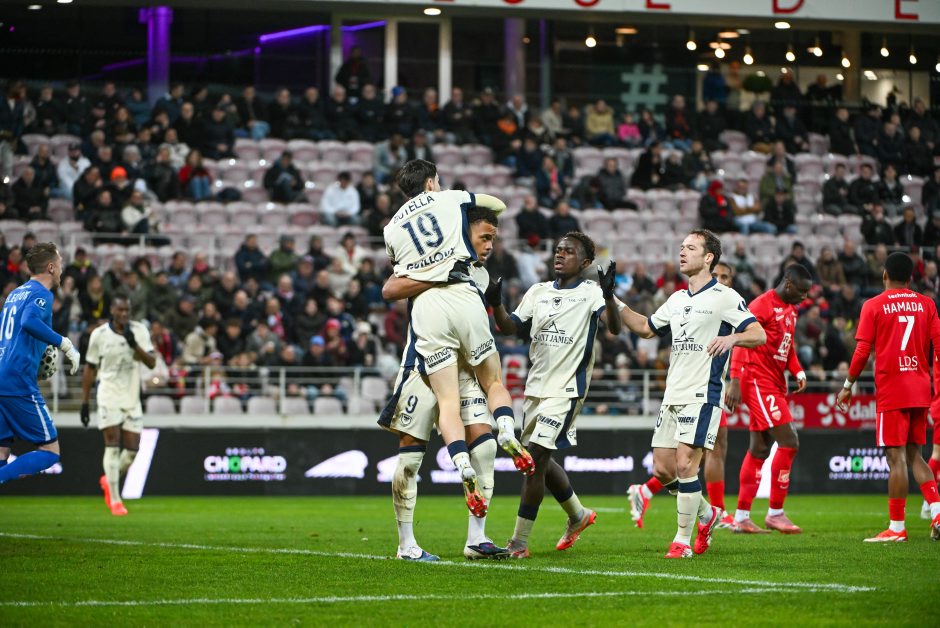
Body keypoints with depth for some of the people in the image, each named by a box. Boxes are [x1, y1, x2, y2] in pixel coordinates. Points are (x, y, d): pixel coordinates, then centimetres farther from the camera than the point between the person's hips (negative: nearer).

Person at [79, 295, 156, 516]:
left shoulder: (140, 331, 2)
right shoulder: (99, 335, -2)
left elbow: (152, 362, -6)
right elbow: (90, 369, 6)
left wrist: (134, 344, -22)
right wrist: (85, 402, 5)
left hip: (132, 398, 3)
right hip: (108, 396, -3)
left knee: (132, 449, 1)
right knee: (113, 445, -13)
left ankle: (109, 481, 30)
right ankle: (114, 500, -11)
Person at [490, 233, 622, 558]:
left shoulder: (590, 293, -4)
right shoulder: (538, 292, 13)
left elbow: (614, 328, -18)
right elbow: (511, 327, 13)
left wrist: (608, 296, -37)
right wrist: (496, 303, -7)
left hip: (567, 389, -7)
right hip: (537, 386, 7)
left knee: (536, 458, -13)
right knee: (538, 461, 16)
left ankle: (519, 541, -8)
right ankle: (578, 515, 39)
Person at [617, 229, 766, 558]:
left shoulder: (724, 297, -5)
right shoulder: (677, 299, 17)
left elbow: (759, 335, -10)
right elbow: (646, 328, 30)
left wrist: (732, 337, -30)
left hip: (702, 395, -7)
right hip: (673, 396, 8)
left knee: (685, 465, -13)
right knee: (662, 469, 5)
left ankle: (682, 540, -3)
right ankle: (707, 514, 27)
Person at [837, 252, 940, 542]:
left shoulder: (873, 306, -3)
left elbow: (862, 351, -6)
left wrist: (848, 385, 4)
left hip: (891, 391, -4)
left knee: (896, 458, -5)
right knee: (914, 455, 15)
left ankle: (897, 527, -4)